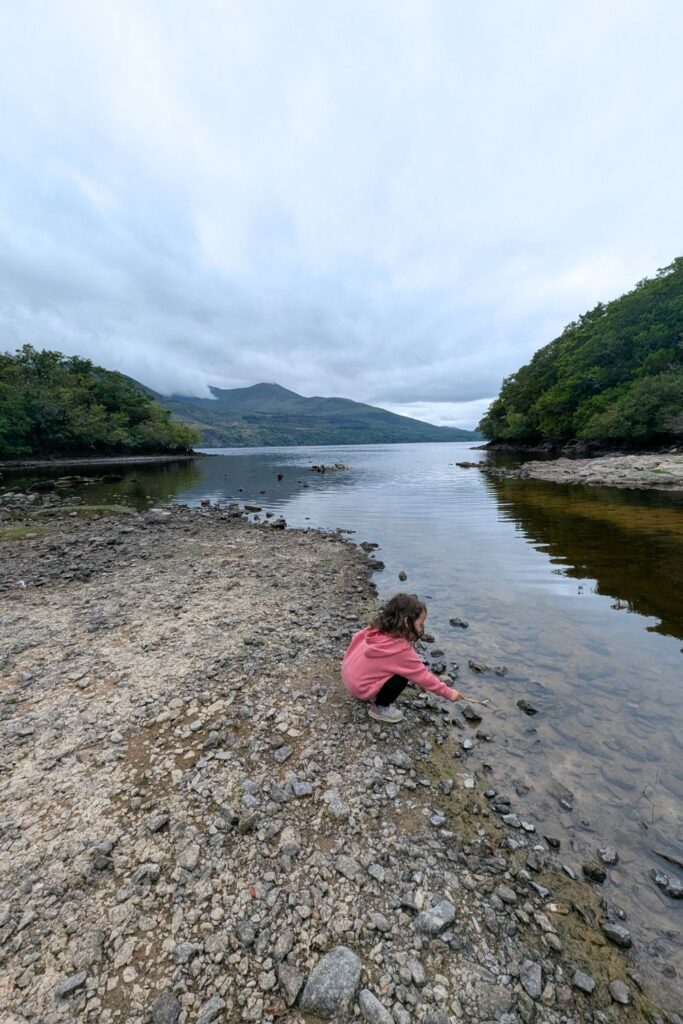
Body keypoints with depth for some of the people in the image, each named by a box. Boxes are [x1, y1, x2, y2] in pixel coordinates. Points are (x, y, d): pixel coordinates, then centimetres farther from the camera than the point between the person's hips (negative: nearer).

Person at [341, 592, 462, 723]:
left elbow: (356, 639, 7)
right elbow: (423, 676, -16)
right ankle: (379, 708, 7)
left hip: (349, 675, 8)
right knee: (402, 676, -10)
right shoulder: (402, 650, -25)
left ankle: (374, 694, 22)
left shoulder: (378, 629, -6)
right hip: (360, 686, -7)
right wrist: (448, 693, -3)